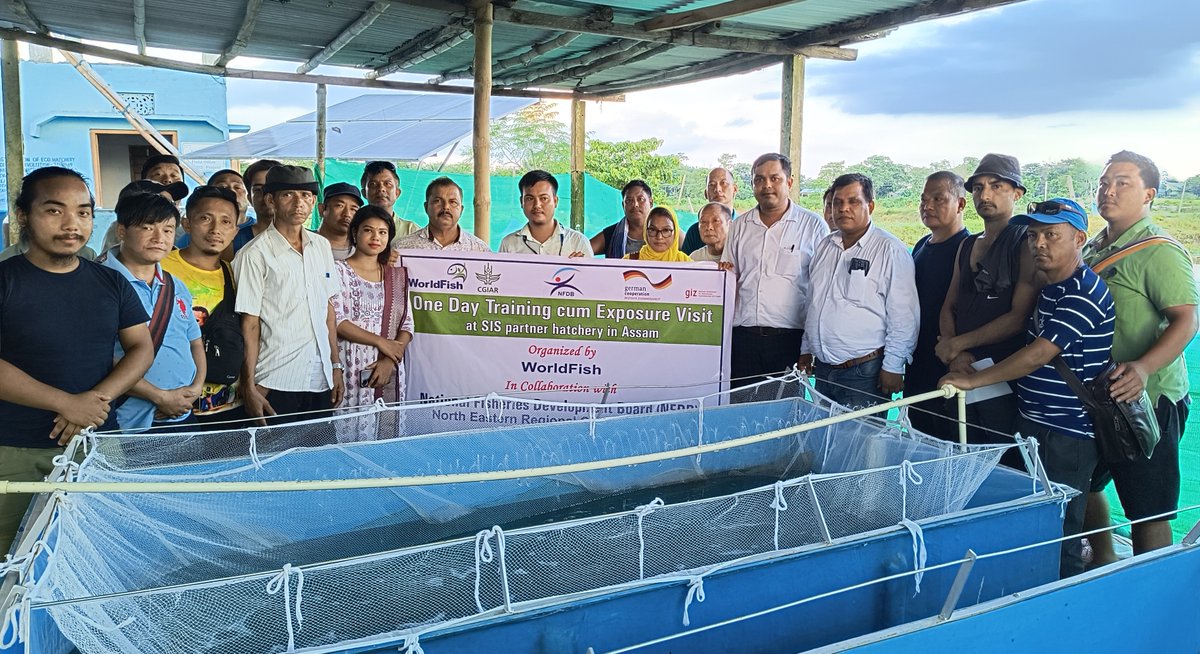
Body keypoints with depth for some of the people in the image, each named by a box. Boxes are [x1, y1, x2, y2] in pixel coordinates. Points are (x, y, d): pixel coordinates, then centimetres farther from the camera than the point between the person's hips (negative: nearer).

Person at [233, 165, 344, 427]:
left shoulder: (322, 246, 10)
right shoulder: (254, 255, -8)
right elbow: (249, 324, -8)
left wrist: (336, 366, 13)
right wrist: (250, 387, -10)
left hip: (320, 381, 5)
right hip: (277, 384, -5)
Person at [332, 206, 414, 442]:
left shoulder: (397, 275, 14)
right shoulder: (340, 270, 1)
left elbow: (407, 325, 9)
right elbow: (337, 322, -8)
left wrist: (390, 361, -6)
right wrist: (381, 342, -10)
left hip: (389, 371, 4)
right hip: (352, 372, -4)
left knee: (388, 438, 2)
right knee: (350, 437, -5)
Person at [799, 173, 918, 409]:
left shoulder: (890, 250, -9)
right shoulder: (824, 246, 12)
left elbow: (904, 316, -12)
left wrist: (893, 367, -14)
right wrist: (806, 349, 18)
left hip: (864, 373, -6)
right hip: (823, 369, 7)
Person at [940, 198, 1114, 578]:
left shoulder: (1085, 293, -18)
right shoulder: (1051, 289, 12)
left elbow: (1039, 354, -24)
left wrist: (974, 380, -19)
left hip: (1066, 437, -9)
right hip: (1034, 426, 9)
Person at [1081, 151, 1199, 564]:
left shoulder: (1159, 251, -14)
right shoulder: (1093, 248, 11)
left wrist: (1144, 367, -37)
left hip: (1146, 400, -8)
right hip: (1093, 397, 9)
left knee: (1146, 508, 1)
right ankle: (1103, 563, 40)